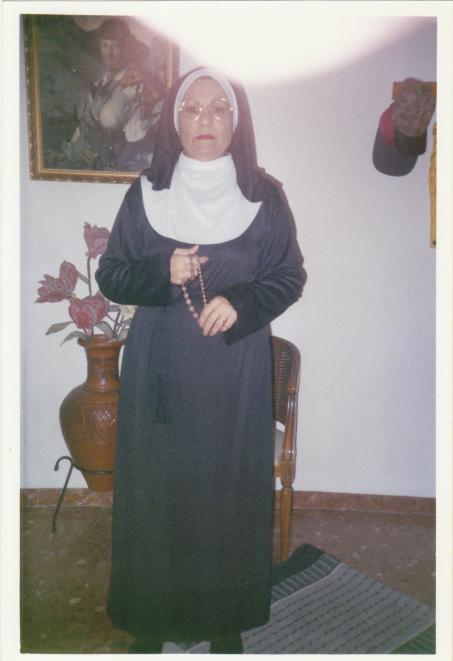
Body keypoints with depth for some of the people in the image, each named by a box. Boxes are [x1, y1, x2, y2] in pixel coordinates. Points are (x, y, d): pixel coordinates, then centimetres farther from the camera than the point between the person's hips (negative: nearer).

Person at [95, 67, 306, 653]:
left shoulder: (264, 196, 1)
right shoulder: (145, 194, 3)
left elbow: (290, 276, 3)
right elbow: (109, 275, 4)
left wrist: (241, 303, -15)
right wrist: (162, 273, -16)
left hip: (235, 372, 0)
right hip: (159, 370, 1)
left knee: (228, 484, 8)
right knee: (156, 484, 8)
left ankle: (226, 616, 30)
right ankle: (151, 614, 31)